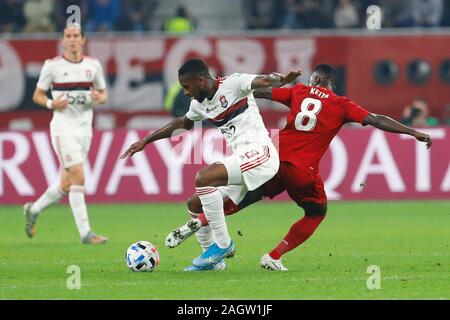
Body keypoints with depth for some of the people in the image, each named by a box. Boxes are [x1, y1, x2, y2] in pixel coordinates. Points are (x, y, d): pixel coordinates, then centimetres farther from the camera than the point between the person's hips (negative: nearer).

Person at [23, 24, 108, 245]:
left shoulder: (93, 65, 6)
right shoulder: (52, 66, -3)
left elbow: (103, 93, 17)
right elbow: (37, 95, 4)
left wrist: (99, 98, -7)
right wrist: (51, 104, -16)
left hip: (85, 127, 5)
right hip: (63, 126, -5)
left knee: (66, 184, 8)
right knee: (78, 177, -16)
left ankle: (33, 210, 33)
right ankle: (85, 233, -14)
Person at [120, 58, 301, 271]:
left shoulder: (232, 84, -9)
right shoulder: (200, 104, 16)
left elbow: (261, 81, -25)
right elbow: (183, 123, 35)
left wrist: (280, 79, -48)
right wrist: (146, 141, 36)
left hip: (260, 153, -9)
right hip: (241, 158, 9)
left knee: (203, 178, -25)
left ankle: (223, 244, -15)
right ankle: (213, 260, 23)